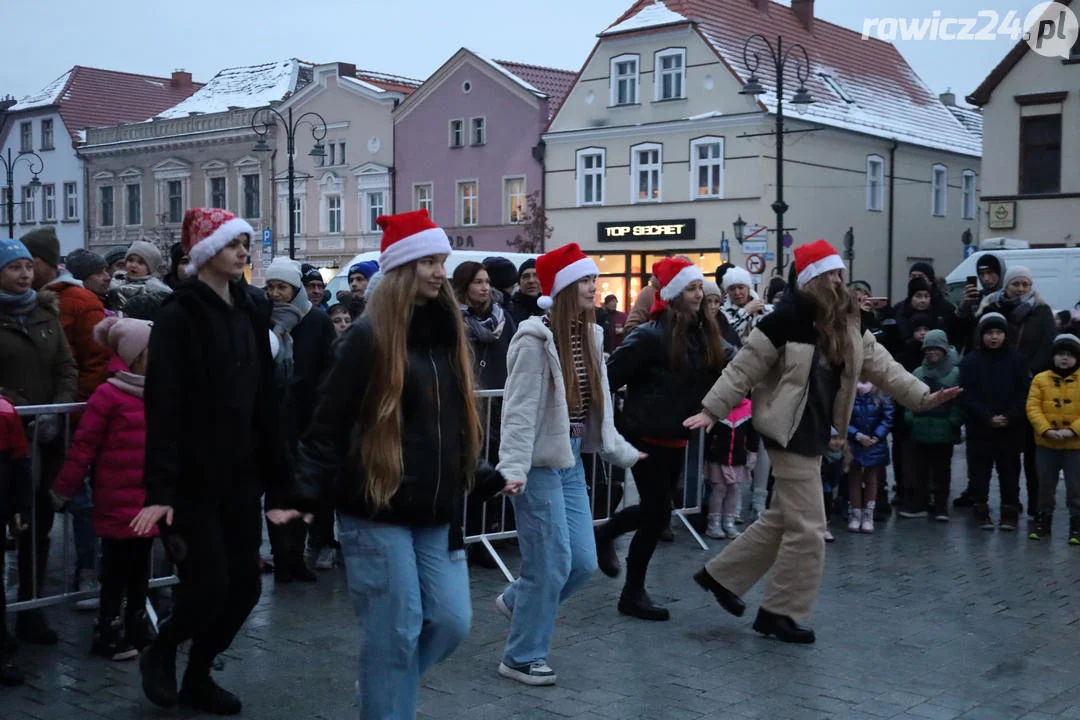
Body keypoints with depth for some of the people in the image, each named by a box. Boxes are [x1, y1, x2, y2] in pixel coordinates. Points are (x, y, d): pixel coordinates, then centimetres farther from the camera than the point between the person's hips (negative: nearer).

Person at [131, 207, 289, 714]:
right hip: (194, 478, -6)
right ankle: (159, 654, 25)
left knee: (244, 586, 8)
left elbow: (264, 401, 10)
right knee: (209, 585, -5)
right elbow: (163, 408, -17)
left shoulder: (248, 313, 10)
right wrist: (160, 489, -23)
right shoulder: (178, 317, -10)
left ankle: (197, 677, 28)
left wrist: (278, 474, 9)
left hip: (240, 475, 7)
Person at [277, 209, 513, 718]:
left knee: (452, 622, 8)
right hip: (376, 510, -6)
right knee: (394, 632, 0)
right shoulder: (369, 337, -10)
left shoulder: (448, 333, 11)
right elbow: (329, 424, -11)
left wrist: (486, 479, 23)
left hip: (436, 514, 7)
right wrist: (306, 495, -20)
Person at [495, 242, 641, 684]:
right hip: (541, 463, -8)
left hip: (572, 461, 8)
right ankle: (522, 658, 14)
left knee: (583, 561, 9)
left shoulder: (589, 336, 9)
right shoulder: (535, 340, -15)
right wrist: (513, 468, -28)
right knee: (550, 563, -3)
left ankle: (518, 602, 34)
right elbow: (520, 410, -20)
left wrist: (621, 451, 19)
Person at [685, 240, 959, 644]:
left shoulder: (847, 325, 7)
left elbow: (879, 364, 9)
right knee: (808, 528, -4)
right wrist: (712, 409, -17)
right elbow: (745, 367, -15)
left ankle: (720, 576, 31)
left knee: (782, 519, 18)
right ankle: (780, 613, 11)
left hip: (814, 434, 9)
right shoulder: (788, 319, -17)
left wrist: (922, 396, 0)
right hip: (790, 434, -9)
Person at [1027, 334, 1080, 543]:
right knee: (1045, 486, 12)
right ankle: (1043, 522, 24)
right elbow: (1033, 408, -5)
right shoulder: (1040, 379, 0)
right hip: (1046, 444, 1)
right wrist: (1046, 430, -17)